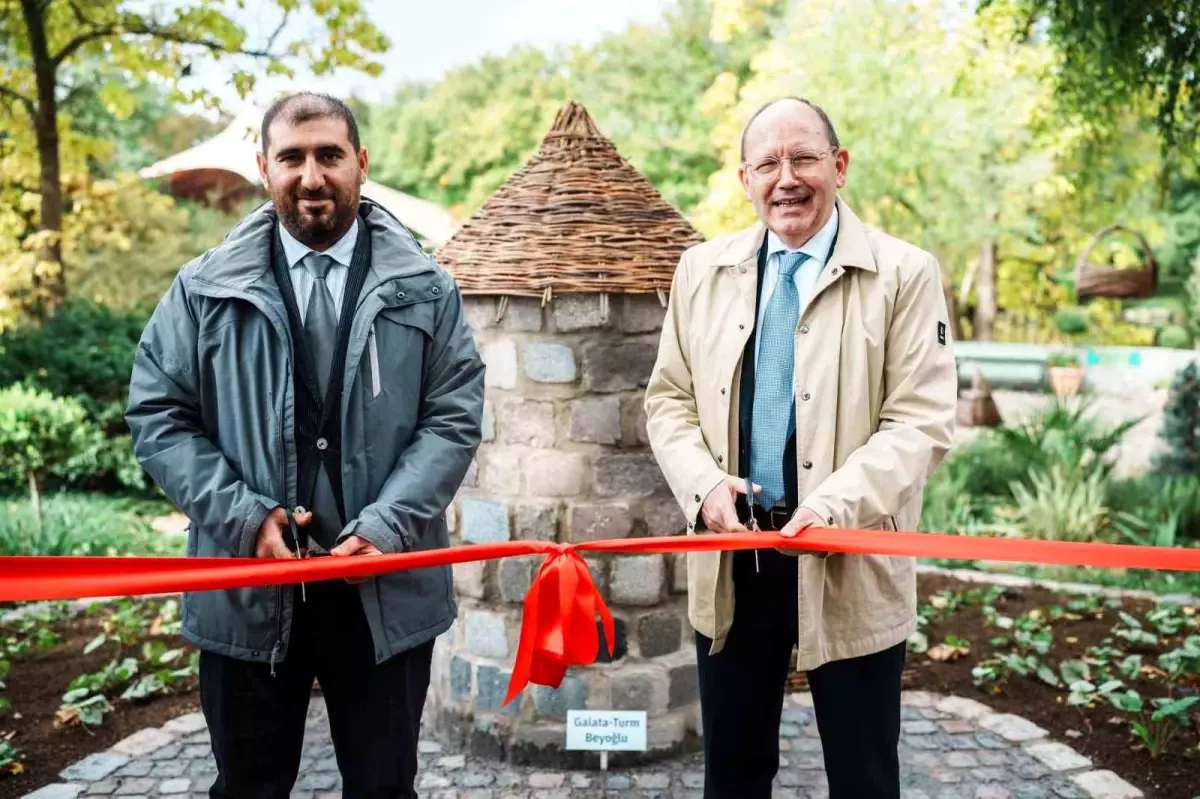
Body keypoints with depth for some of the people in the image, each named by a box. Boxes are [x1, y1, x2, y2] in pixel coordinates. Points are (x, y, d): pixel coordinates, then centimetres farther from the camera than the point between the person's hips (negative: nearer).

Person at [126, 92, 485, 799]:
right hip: (247, 586, 1)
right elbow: (158, 414, 1)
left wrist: (386, 525, -15)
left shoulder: (424, 289, 2)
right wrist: (245, 516, -11)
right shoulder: (206, 289, 3)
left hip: (386, 586, 0)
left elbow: (455, 418, -3)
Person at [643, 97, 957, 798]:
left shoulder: (905, 274, -4)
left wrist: (834, 506, -23)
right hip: (729, 560, 3)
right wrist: (704, 485, -9)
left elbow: (922, 421, -10)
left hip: (849, 564, -2)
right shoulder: (703, 270, 7)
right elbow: (670, 398, 9)